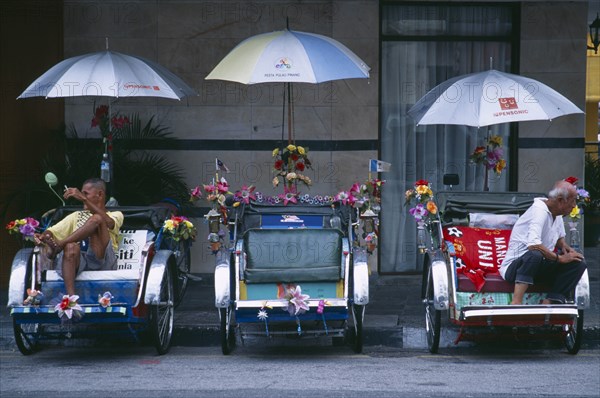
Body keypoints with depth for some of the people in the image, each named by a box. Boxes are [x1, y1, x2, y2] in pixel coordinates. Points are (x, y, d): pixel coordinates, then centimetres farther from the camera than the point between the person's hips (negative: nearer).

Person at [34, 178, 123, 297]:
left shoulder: (116, 215, 21)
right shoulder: (77, 215, 34)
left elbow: (107, 222, -6)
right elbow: (53, 231, 20)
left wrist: (84, 199, -15)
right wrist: (43, 236, -6)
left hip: (102, 260, -3)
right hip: (79, 258, 3)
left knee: (96, 219, -24)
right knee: (71, 247, -36)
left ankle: (59, 245, -31)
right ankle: (70, 297, -52)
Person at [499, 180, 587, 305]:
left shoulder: (557, 214, 8)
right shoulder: (540, 211, -22)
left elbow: (560, 237, 28)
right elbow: (533, 244, -37)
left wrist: (564, 246, 3)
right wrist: (560, 258, -27)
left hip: (539, 266, 9)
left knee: (579, 264, -9)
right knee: (534, 254, -41)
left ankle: (548, 304, -20)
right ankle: (516, 303, -40)